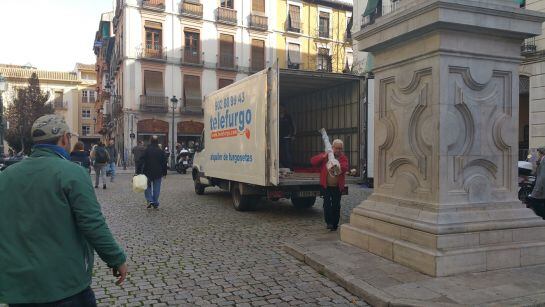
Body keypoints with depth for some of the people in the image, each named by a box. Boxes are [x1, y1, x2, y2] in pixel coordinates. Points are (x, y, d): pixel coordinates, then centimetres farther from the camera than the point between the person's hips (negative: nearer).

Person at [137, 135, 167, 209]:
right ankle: (155, 203, 12)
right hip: (158, 173, 1)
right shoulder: (161, 151, -1)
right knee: (156, 189, 8)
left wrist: (138, 171, -7)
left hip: (148, 172, -1)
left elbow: (141, 161, -10)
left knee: (148, 187, 13)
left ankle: (150, 200, -4)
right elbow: (164, 163, 5)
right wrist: (164, 172, 14)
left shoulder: (146, 150, -7)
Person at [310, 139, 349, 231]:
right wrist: (323, 156, -20)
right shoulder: (325, 156, 3)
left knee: (336, 205, 7)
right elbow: (313, 161, -6)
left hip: (337, 187, 1)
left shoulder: (343, 158, 2)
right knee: (327, 204, -7)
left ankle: (334, 224, 17)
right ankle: (329, 222, 1)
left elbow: (345, 168, -17)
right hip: (326, 186, -1)